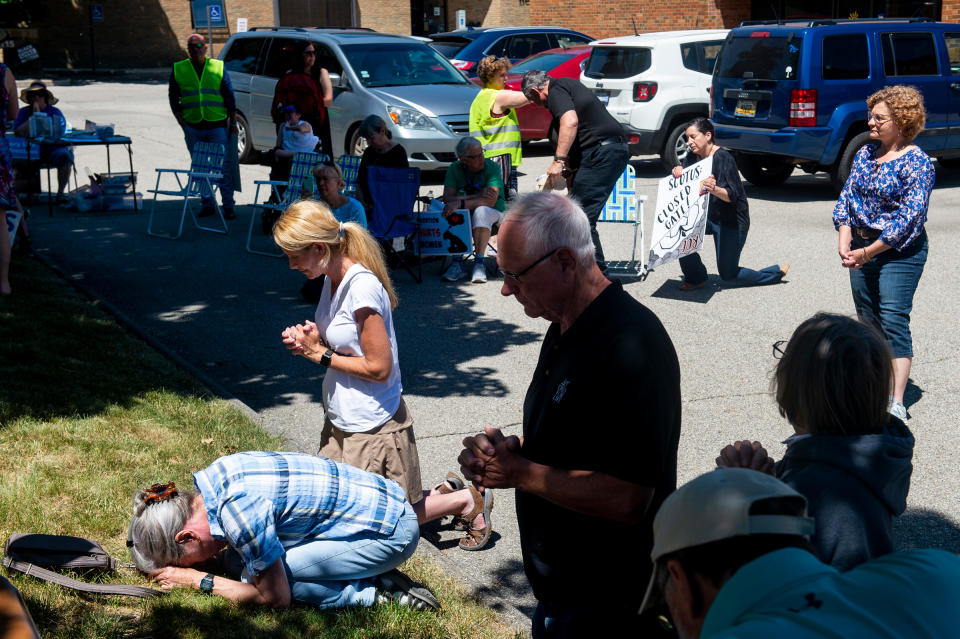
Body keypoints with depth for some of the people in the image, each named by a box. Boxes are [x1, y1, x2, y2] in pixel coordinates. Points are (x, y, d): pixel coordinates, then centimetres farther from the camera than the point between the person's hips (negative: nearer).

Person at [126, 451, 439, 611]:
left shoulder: (239, 510, -28)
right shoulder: (213, 476, -1)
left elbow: (275, 597, -17)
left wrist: (197, 579, -8)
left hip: (391, 531, -9)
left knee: (256, 576, -15)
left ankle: (375, 591, -5)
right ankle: (377, 579, 7)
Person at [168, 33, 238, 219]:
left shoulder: (218, 67, 5)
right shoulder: (178, 69, 7)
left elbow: (229, 97, 7)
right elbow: (173, 97, 12)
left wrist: (233, 122, 3)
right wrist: (181, 121, 2)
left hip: (217, 125, -2)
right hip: (192, 127, 2)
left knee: (223, 166, -5)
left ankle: (228, 206, 0)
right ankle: (208, 203, 16)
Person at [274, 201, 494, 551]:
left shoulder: (362, 287, -24)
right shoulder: (334, 279, 4)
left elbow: (379, 367, -23)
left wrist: (320, 354, -15)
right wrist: (310, 341, -4)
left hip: (373, 429, -9)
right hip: (341, 423, 9)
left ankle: (467, 500, 21)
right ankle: (438, 496, 25)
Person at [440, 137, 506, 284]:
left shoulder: (492, 167, -13)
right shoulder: (455, 169, -3)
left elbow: (490, 201, -26)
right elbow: (447, 198, -15)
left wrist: (461, 202, -36)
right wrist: (477, 197, -25)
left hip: (494, 213, -2)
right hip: (466, 215, 3)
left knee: (481, 211, -37)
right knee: (452, 214, -31)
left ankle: (479, 263, -34)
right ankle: (457, 262, -26)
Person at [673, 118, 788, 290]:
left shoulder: (723, 158, -22)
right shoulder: (693, 156, -1)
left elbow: (732, 195, -28)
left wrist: (714, 190, -49)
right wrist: (678, 174, -22)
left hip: (732, 220, -6)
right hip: (707, 215, 6)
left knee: (728, 275, 0)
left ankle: (776, 273, 23)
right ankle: (695, 278, 0)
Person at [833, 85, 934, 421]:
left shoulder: (916, 162, -12)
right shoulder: (865, 154, 9)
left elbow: (910, 217, -18)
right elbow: (847, 195, 8)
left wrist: (868, 252, -18)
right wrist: (845, 239, -9)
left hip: (899, 252, -7)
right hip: (860, 247, 7)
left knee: (893, 319, -13)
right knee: (868, 319, 12)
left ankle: (896, 403, -13)